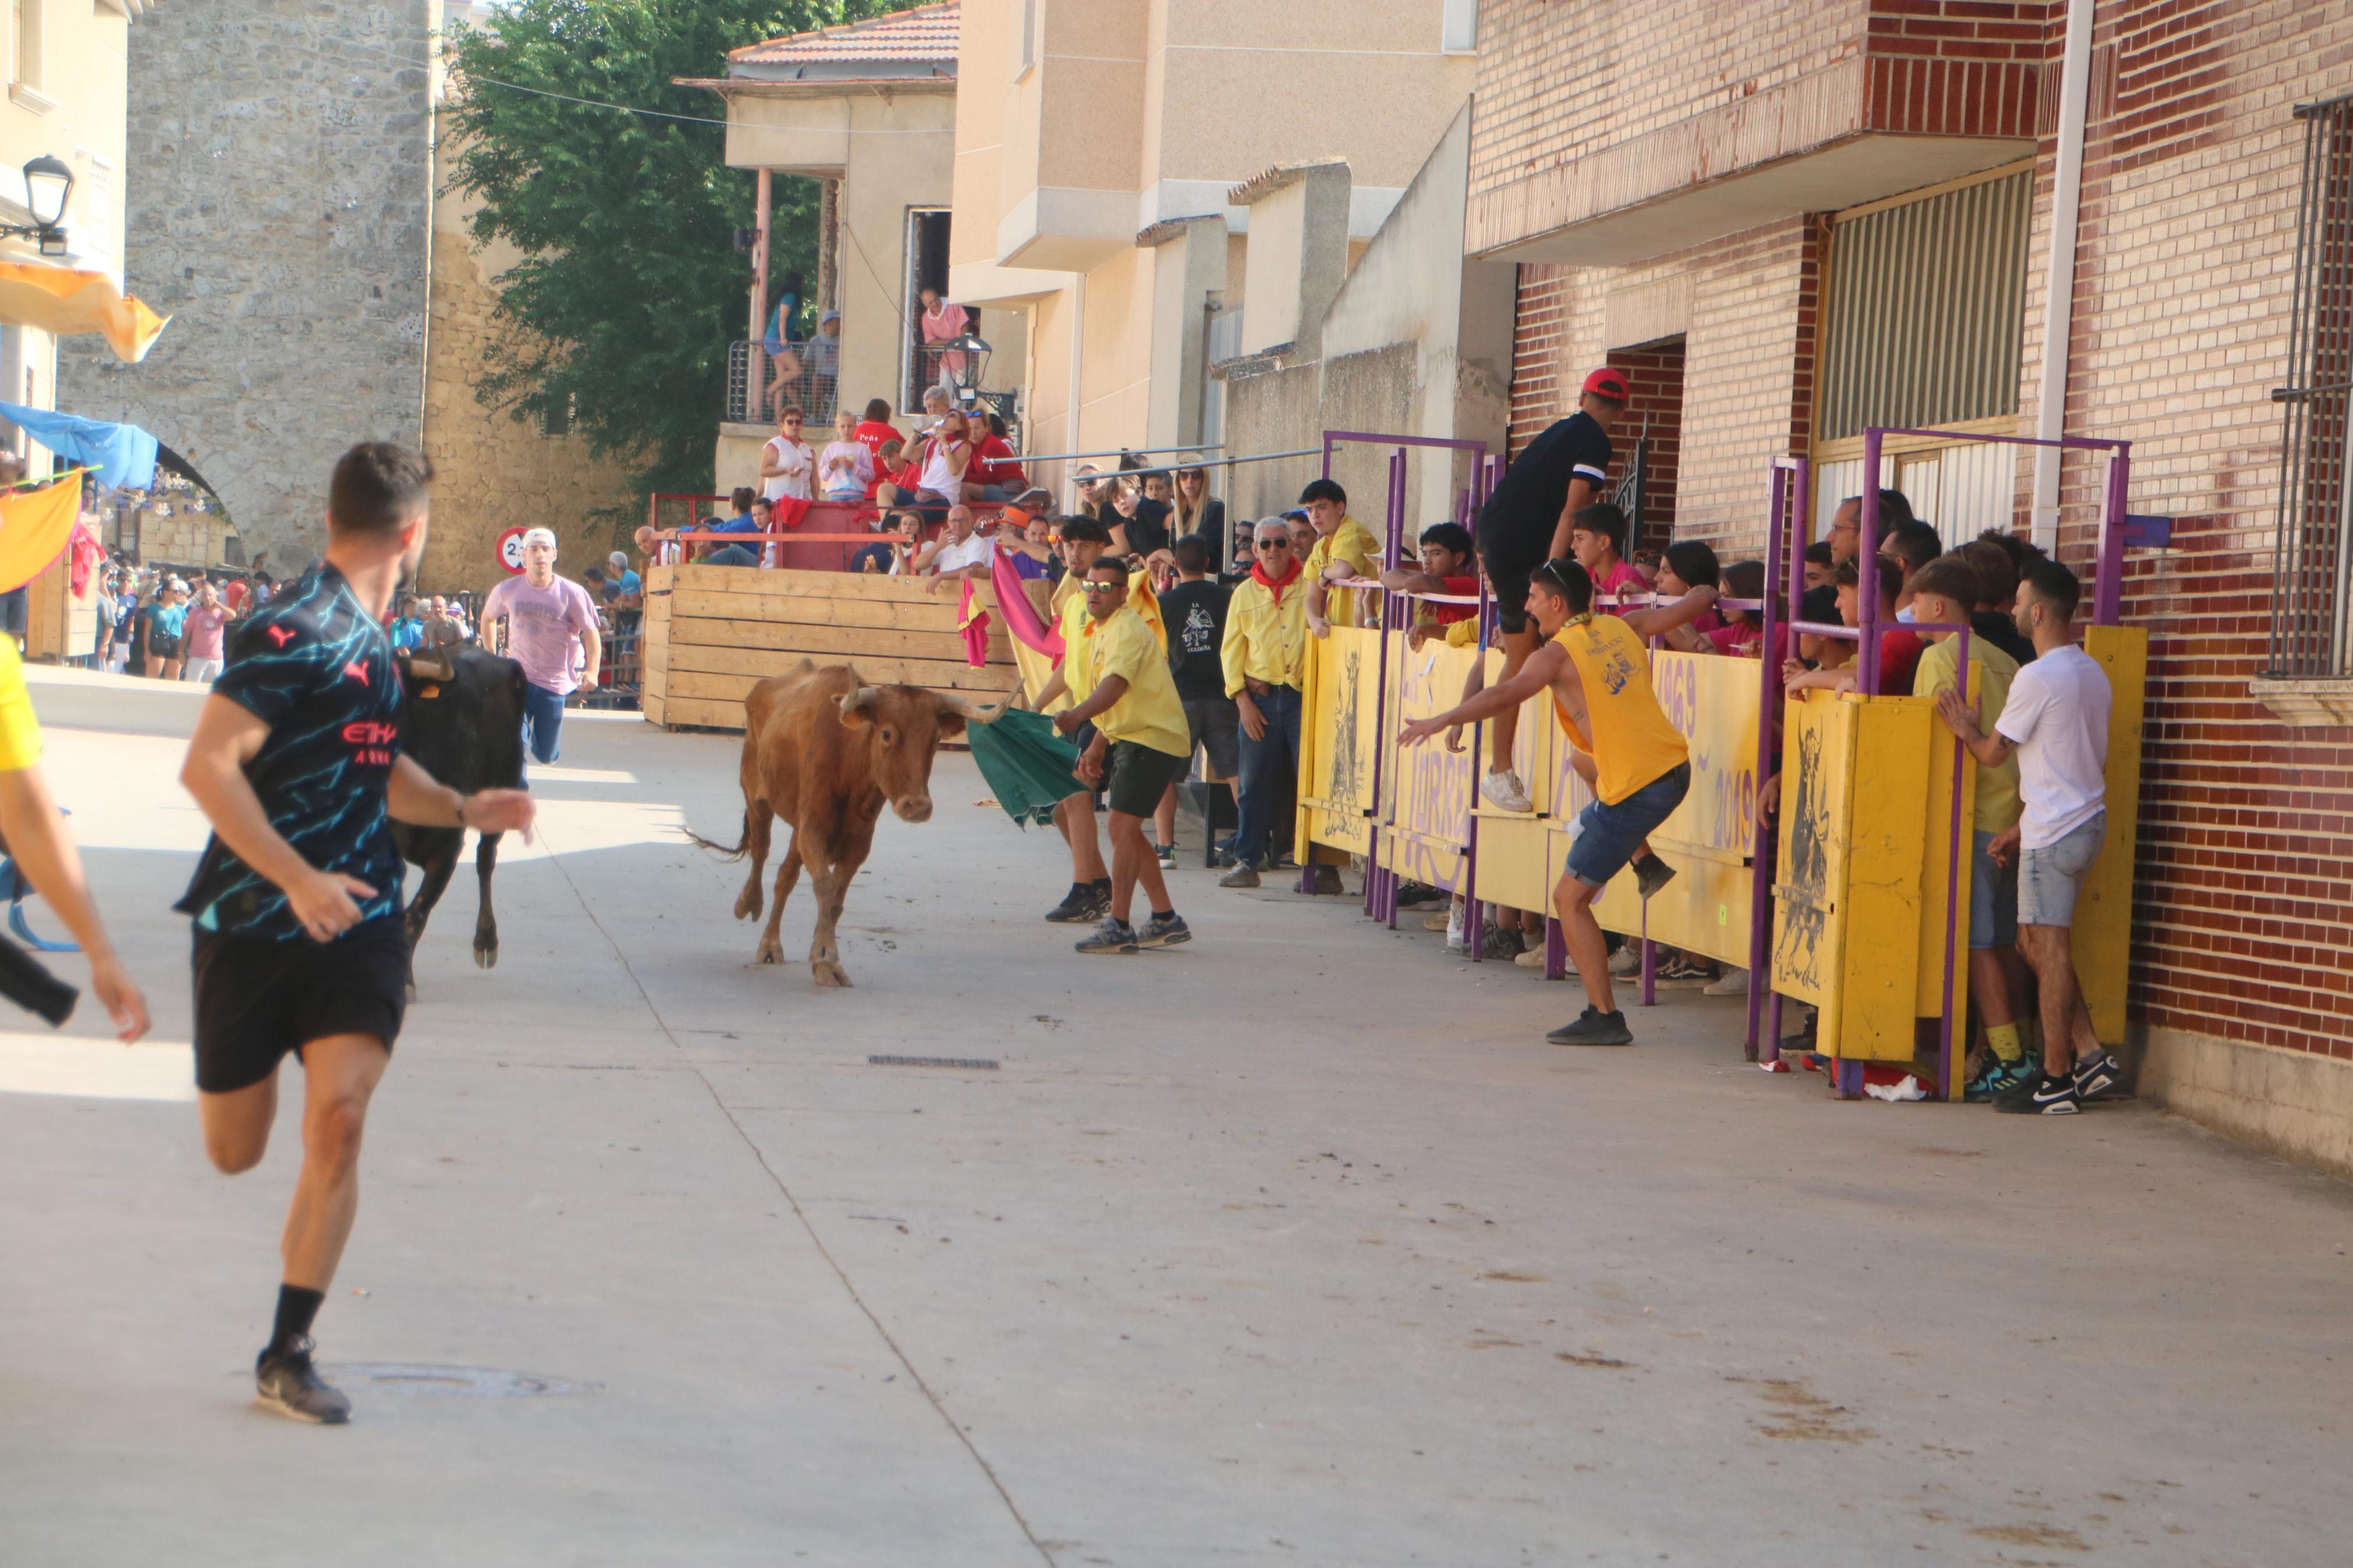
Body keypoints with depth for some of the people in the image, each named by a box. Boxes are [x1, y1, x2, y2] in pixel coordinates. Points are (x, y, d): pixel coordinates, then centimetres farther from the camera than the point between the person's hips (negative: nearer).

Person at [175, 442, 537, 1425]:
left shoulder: (375, 640, 12)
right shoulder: (294, 631, -14)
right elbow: (206, 765, -21)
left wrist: (460, 810, 9)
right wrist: (298, 879, -27)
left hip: (357, 923, 5)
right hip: (253, 926, -5)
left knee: (339, 1117, -16)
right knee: (234, 1153, 5)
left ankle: (287, 1354, -10)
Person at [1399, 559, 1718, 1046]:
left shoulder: (1557, 654, -10)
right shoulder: (1624, 627, 9)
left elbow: (1507, 695, -26)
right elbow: (1688, 607, 19)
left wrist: (1443, 720, -31)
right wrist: (1708, 593, 41)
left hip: (1634, 790, -8)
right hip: (1676, 767, 8)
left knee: (1570, 899, 0)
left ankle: (1604, 1018, -4)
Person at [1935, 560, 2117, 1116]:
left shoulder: (2036, 678, -16)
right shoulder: (2092, 673, 12)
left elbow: (1993, 753, -7)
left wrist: (1966, 729, 14)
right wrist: (2026, 826, 21)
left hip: (2054, 833, -9)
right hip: (2087, 819, 9)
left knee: (2049, 948, -4)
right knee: (2035, 944, 15)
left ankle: (2056, 1081, -1)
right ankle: (2090, 1056, 12)